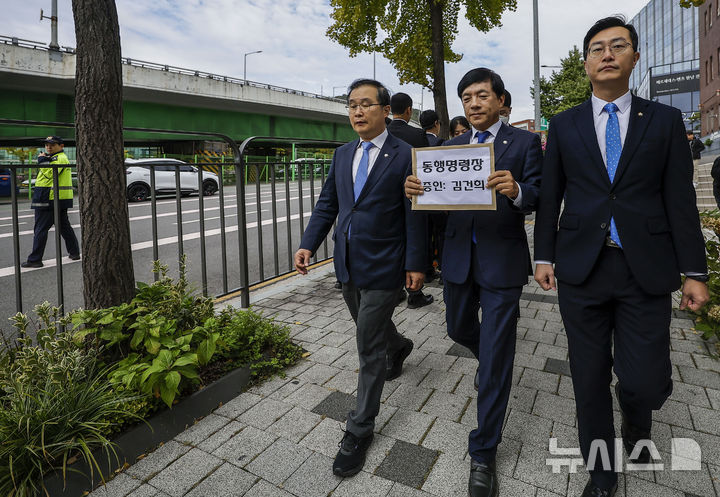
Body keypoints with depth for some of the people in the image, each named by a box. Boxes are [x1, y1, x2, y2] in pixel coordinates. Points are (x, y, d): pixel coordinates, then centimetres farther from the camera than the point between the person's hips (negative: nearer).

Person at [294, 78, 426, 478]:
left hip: (383, 265, -6)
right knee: (371, 326, 25)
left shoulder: (404, 155, -8)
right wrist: (308, 244, -2)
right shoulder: (342, 155, 9)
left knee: (369, 347, 0)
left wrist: (415, 263, -11)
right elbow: (327, 204, 9)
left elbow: (414, 215, -9)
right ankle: (399, 347, 59)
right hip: (348, 263, 6)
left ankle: (360, 429, 16)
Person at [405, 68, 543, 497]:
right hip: (459, 257, 5)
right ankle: (491, 359, 56)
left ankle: (484, 453, 15)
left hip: (502, 260, -4)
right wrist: (415, 188, -21)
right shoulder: (451, 146, 10)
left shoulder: (525, 142, -1)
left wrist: (516, 191, -31)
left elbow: (540, 198, -8)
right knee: (459, 329, 21)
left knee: (496, 356, 0)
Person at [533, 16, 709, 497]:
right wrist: (544, 255, 2)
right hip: (581, 268, 1)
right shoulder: (564, 125, 7)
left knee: (648, 381, 0)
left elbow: (681, 199, 3)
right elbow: (550, 196, 7)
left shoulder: (665, 120, 6)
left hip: (646, 271, 0)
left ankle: (635, 426, 38)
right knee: (590, 379, 8)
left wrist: (694, 271, 1)